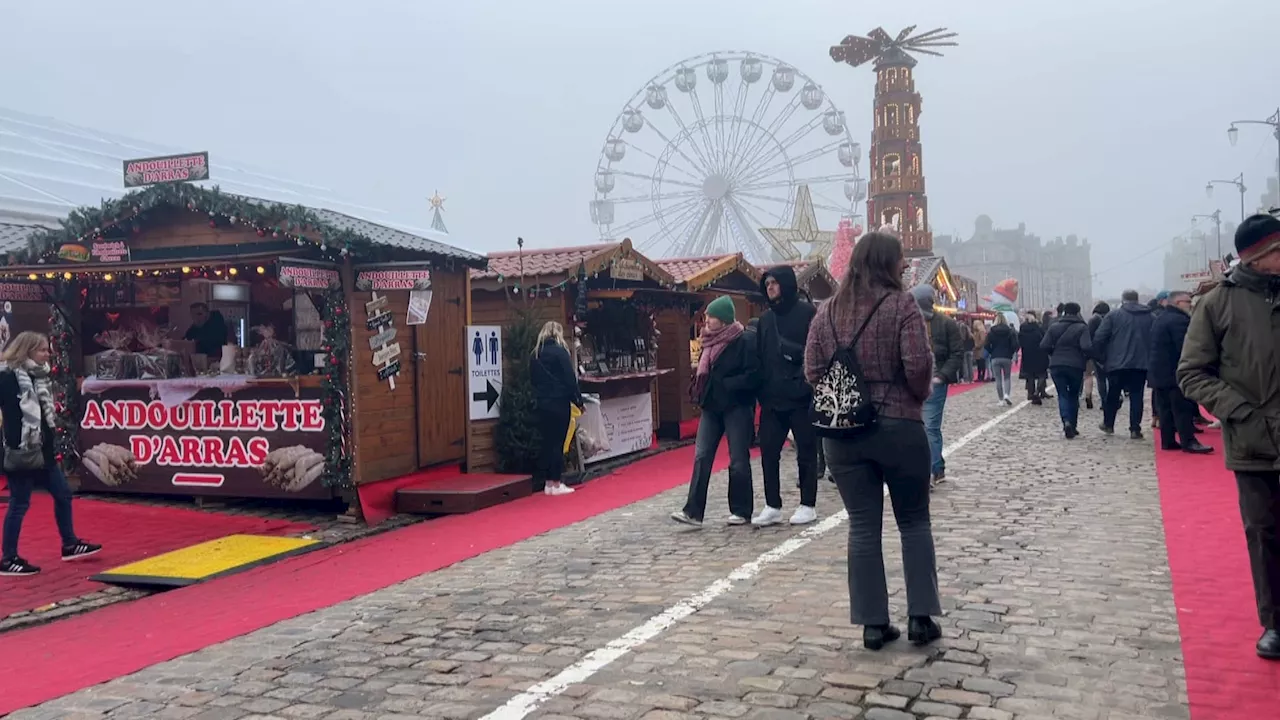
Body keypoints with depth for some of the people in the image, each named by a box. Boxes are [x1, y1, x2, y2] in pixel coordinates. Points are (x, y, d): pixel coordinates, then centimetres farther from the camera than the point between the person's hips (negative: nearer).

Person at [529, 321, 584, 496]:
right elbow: (570, 379, -10)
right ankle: (556, 483, 2)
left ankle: (547, 482, 14)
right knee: (557, 442, -1)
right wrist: (578, 401, -3)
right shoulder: (559, 351, -9)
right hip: (558, 402, -6)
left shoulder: (535, 354, 10)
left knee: (546, 441, 11)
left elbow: (533, 379, 14)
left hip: (541, 403, 6)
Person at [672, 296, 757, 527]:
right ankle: (694, 511, 0)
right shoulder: (709, 343, 11)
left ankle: (741, 511, 15)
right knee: (701, 457, 0)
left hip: (737, 407, -7)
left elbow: (751, 376, -18)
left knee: (738, 460, 3)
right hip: (711, 407, 7)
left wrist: (724, 385, -20)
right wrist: (698, 388, 4)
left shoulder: (743, 343, -12)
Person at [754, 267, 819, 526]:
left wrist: (806, 381, -18)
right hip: (772, 397, 6)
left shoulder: (807, 312, -5)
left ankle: (808, 505, 15)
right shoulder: (765, 318, 13)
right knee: (768, 451, 4)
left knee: (806, 451, 5)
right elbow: (760, 357, 14)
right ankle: (772, 506, 12)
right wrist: (761, 390, 6)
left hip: (801, 397, -5)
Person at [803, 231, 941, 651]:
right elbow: (918, 365, -15)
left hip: (842, 431, 3)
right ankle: (920, 617, 14)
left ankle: (873, 623, 12)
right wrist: (920, 395, 5)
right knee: (914, 522, 13)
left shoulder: (828, 311, 4)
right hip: (899, 427, -3)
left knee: (863, 527, 8)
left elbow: (812, 371, 2)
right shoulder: (901, 305, -8)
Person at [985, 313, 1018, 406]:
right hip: (1007, 358, 0)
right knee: (1007, 377, 13)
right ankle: (1007, 394, -10)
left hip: (995, 358, 0)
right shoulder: (1010, 331, -2)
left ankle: (1001, 400, 6)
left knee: (998, 379, 6)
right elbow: (1015, 345, -8)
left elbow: (987, 346, -5)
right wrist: (1011, 353, 9)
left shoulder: (991, 332, -1)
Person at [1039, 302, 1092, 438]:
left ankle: (1066, 421, -20)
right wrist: (1085, 358, 3)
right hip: (1076, 366, -1)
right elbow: (1087, 347, -17)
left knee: (1062, 394, 3)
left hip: (1056, 366, 1)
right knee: (1074, 395, 14)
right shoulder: (1082, 327, -4)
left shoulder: (1054, 327, 4)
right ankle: (1072, 426, 16)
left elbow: (1044, 346, -3)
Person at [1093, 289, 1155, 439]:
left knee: (1113, 395, 14)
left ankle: (1108, 424, 25)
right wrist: (1150, 358, 11)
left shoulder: (1113, 316, -2)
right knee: (1137, 396, 5)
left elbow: (1098, 339, -7)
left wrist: (1102, 357, 5)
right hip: (1141, 364, 1)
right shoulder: (1150, 317, 7)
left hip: (1116, 363, -1)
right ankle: (1135, 429, 0)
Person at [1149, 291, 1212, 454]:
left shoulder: (1159, 318, 16)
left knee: (1165, 409, 10)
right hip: (1175, 373, -10)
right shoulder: (1179, 320, -17)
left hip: (1158, 372, 10)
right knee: (1183, 409, -6)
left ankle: (1168, 441, 13)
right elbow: (1186, 349, -21)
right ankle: (1188, 442, -5)